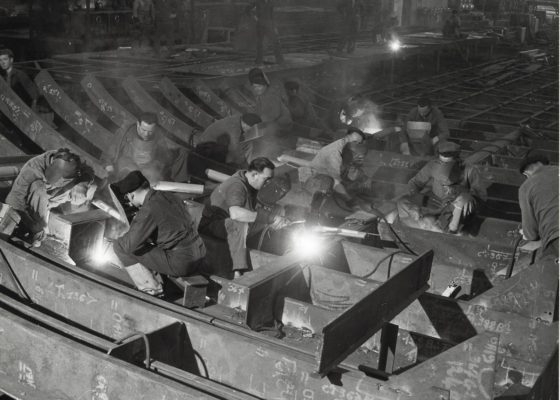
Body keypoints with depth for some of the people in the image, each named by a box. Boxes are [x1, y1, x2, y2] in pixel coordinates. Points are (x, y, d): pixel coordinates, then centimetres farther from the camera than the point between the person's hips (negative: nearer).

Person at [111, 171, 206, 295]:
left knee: (120, 246, -1)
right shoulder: (171, 196, 10)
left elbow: (130, 244, -15)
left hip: (179, 264, -8)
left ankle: (149, 288, 2)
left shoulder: (148, 210, -15)